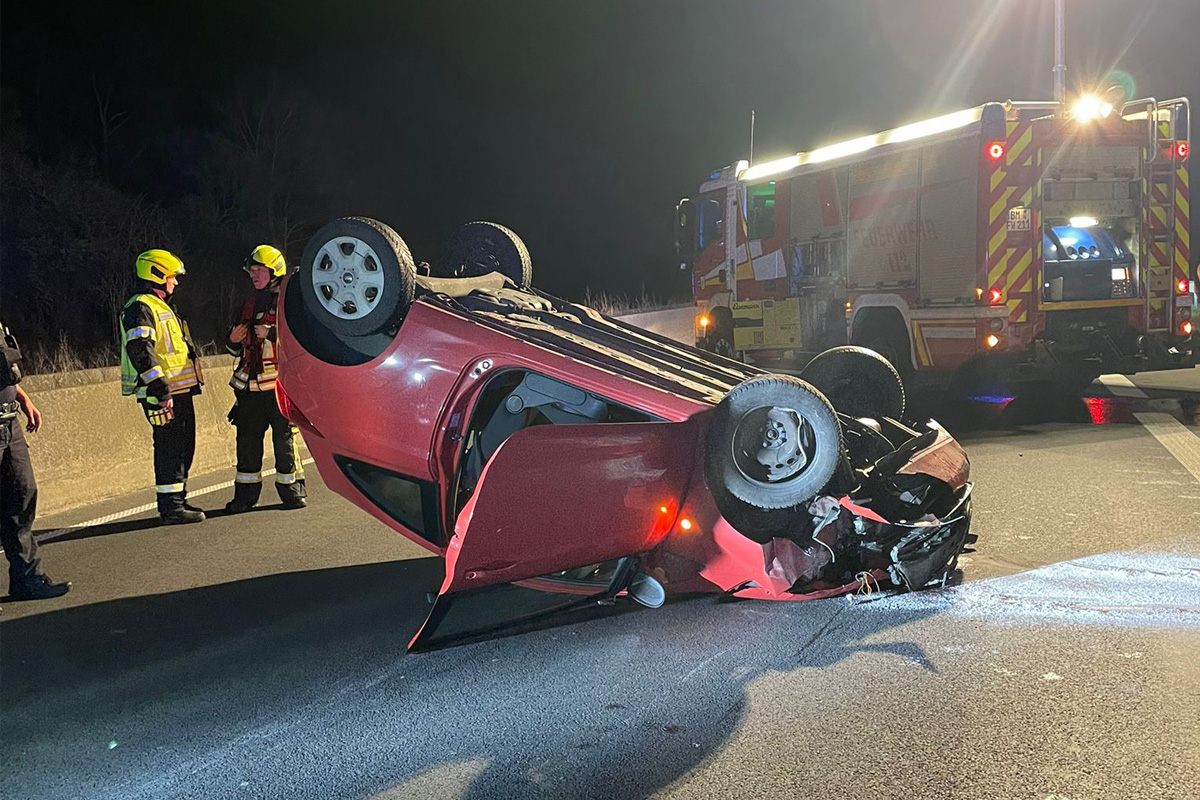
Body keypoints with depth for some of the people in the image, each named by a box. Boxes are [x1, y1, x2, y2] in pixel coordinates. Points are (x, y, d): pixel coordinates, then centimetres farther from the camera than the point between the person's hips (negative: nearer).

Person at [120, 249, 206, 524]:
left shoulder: (162, 307, 23)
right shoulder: (140, 308, -11)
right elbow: (140, 351, -22)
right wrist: (160, 390, -26)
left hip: (180, 390, 10)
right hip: (162, 395, -10)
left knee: (184, 447, 14)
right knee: (169, 448, -8)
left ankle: (177, 500, 24)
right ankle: (170, 507, -4)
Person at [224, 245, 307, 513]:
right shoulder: (251, 303, 20)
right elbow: (238, 349, 27)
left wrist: (272, 334, -19)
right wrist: (234, 340, 4)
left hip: (279, 382, -6)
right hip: (250, 385, 6)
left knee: (285, 437, -1)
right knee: (247, 437, 6)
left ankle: (292, 490, 10)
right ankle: (246, 493, 13)